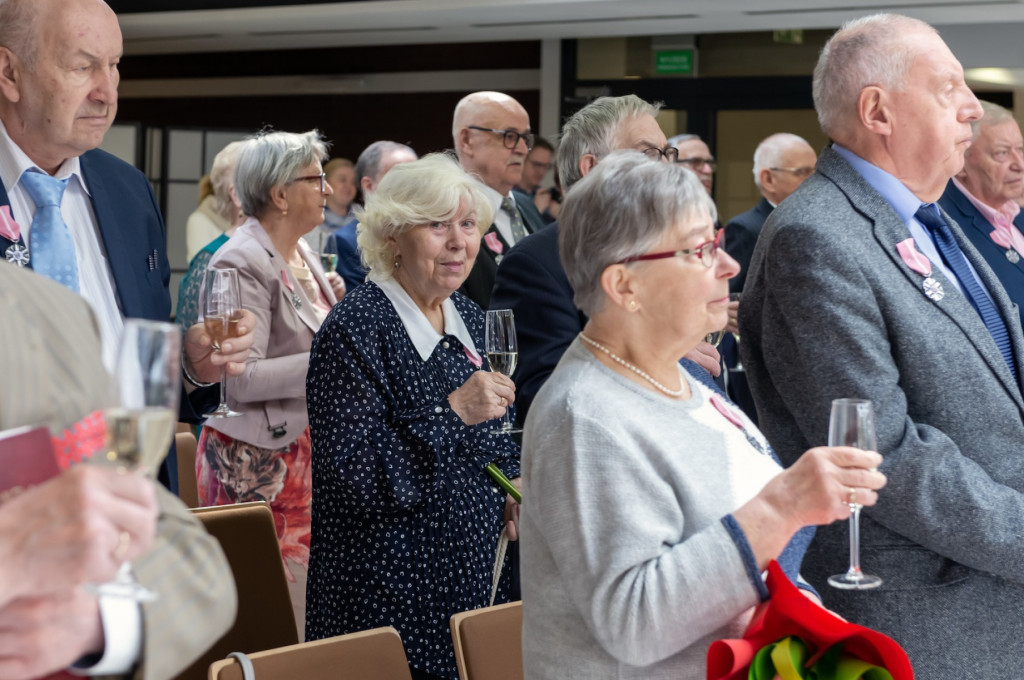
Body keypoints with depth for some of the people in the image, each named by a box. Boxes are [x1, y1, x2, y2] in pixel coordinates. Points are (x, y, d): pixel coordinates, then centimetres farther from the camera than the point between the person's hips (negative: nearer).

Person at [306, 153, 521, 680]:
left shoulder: (472, 321, 10)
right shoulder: (356, 328, -14)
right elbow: (348, 471, -21)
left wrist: (512, 484, 4)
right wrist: (449, 413, -27)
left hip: (477, 580, 7)